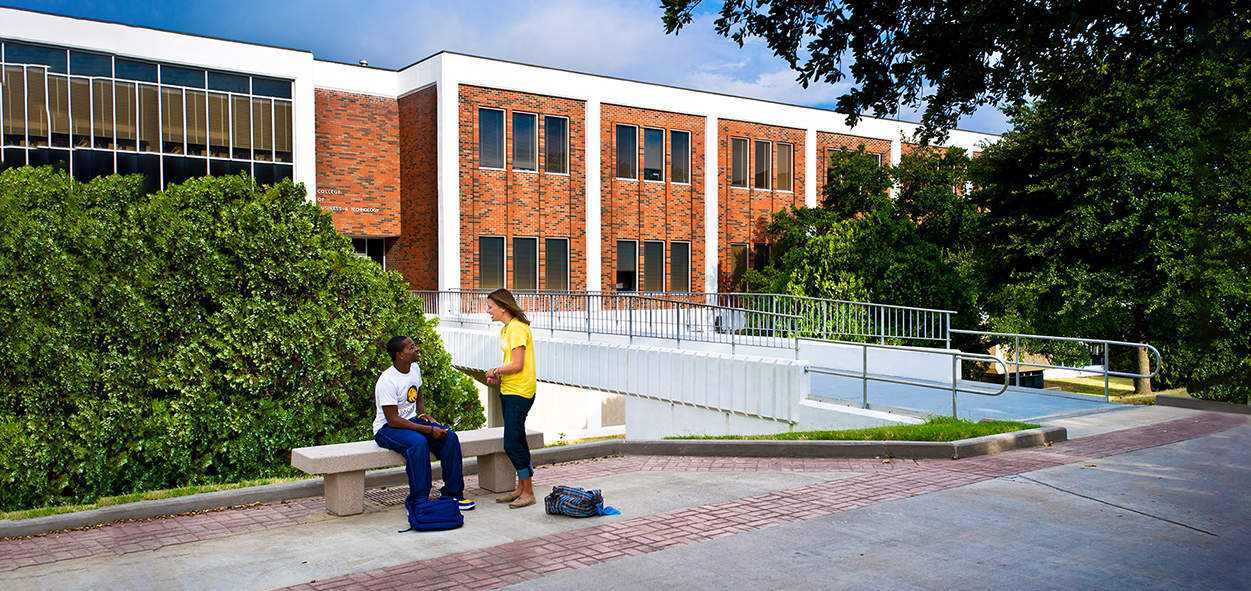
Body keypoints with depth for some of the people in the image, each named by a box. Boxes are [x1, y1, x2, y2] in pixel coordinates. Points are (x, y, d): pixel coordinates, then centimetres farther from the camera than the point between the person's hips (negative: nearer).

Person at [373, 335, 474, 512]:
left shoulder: (415, 369, 4)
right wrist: (428, 430, -28)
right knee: (418, 443, -37)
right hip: (386, 428, -8)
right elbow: (393, 420, -25)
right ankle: (418, 500, -29)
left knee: (450, 437, -14)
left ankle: (453, 493, -7)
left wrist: (422, 413, 1)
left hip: (412, 420, 8)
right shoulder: (387, 381, -23)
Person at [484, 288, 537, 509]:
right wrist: (498, 375, 5)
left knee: (512, 444, -9)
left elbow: (518, 365, -20)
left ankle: (528, 492, 1)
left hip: (520, 392, -10)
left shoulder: (517, 329, -16)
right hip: (508, 391, 10)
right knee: (517, 442, 14)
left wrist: (496, 371, -6)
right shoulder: (506, 329, 16)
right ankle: (521, 489, 23)